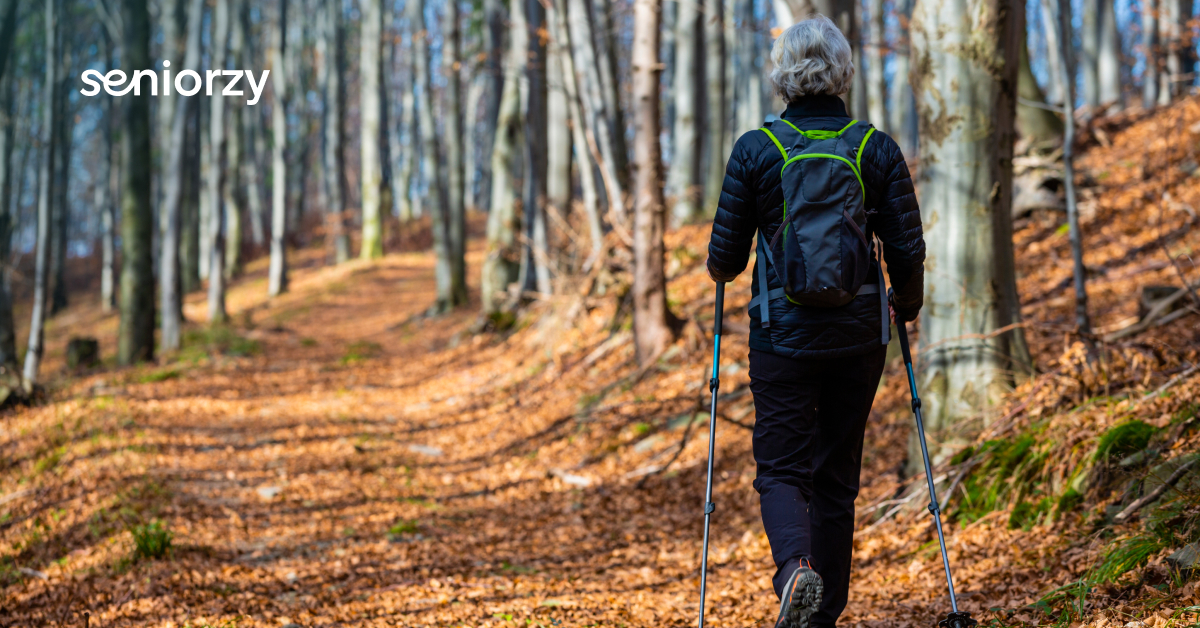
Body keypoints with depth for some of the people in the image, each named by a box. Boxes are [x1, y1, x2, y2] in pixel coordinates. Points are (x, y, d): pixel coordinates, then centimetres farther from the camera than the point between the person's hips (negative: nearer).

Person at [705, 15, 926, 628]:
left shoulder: (755, 150, -5)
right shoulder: (878, 149, -1)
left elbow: (725, 255, -2)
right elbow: (907, 251, -1)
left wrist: (721, 269, 22)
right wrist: (905, 307, 18)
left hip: (783, 331, -2)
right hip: (859, 334, 2)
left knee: (782, 468, 3)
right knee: (838, 474, 14)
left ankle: (795, 568, -26)